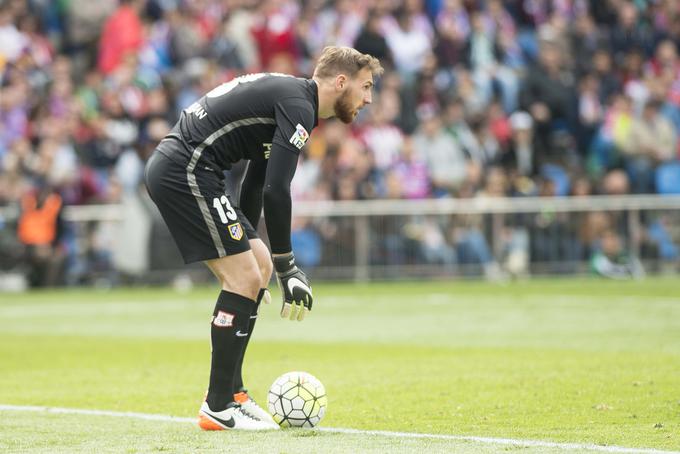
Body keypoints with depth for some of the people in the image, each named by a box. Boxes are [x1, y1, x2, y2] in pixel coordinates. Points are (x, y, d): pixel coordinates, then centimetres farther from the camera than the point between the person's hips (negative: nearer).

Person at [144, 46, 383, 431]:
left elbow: (255, 185, 30)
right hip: (185, 171, -11)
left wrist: (245, 243, 38)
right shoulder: (298, 106, -11)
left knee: (259, 268, 14)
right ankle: (218, 408, -4)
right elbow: (276, 190, -21)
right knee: (247, 279, -10)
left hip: (172, 169, 11)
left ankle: (232, 392, 18)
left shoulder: (287, 95, 21)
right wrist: (288, 268, -17)